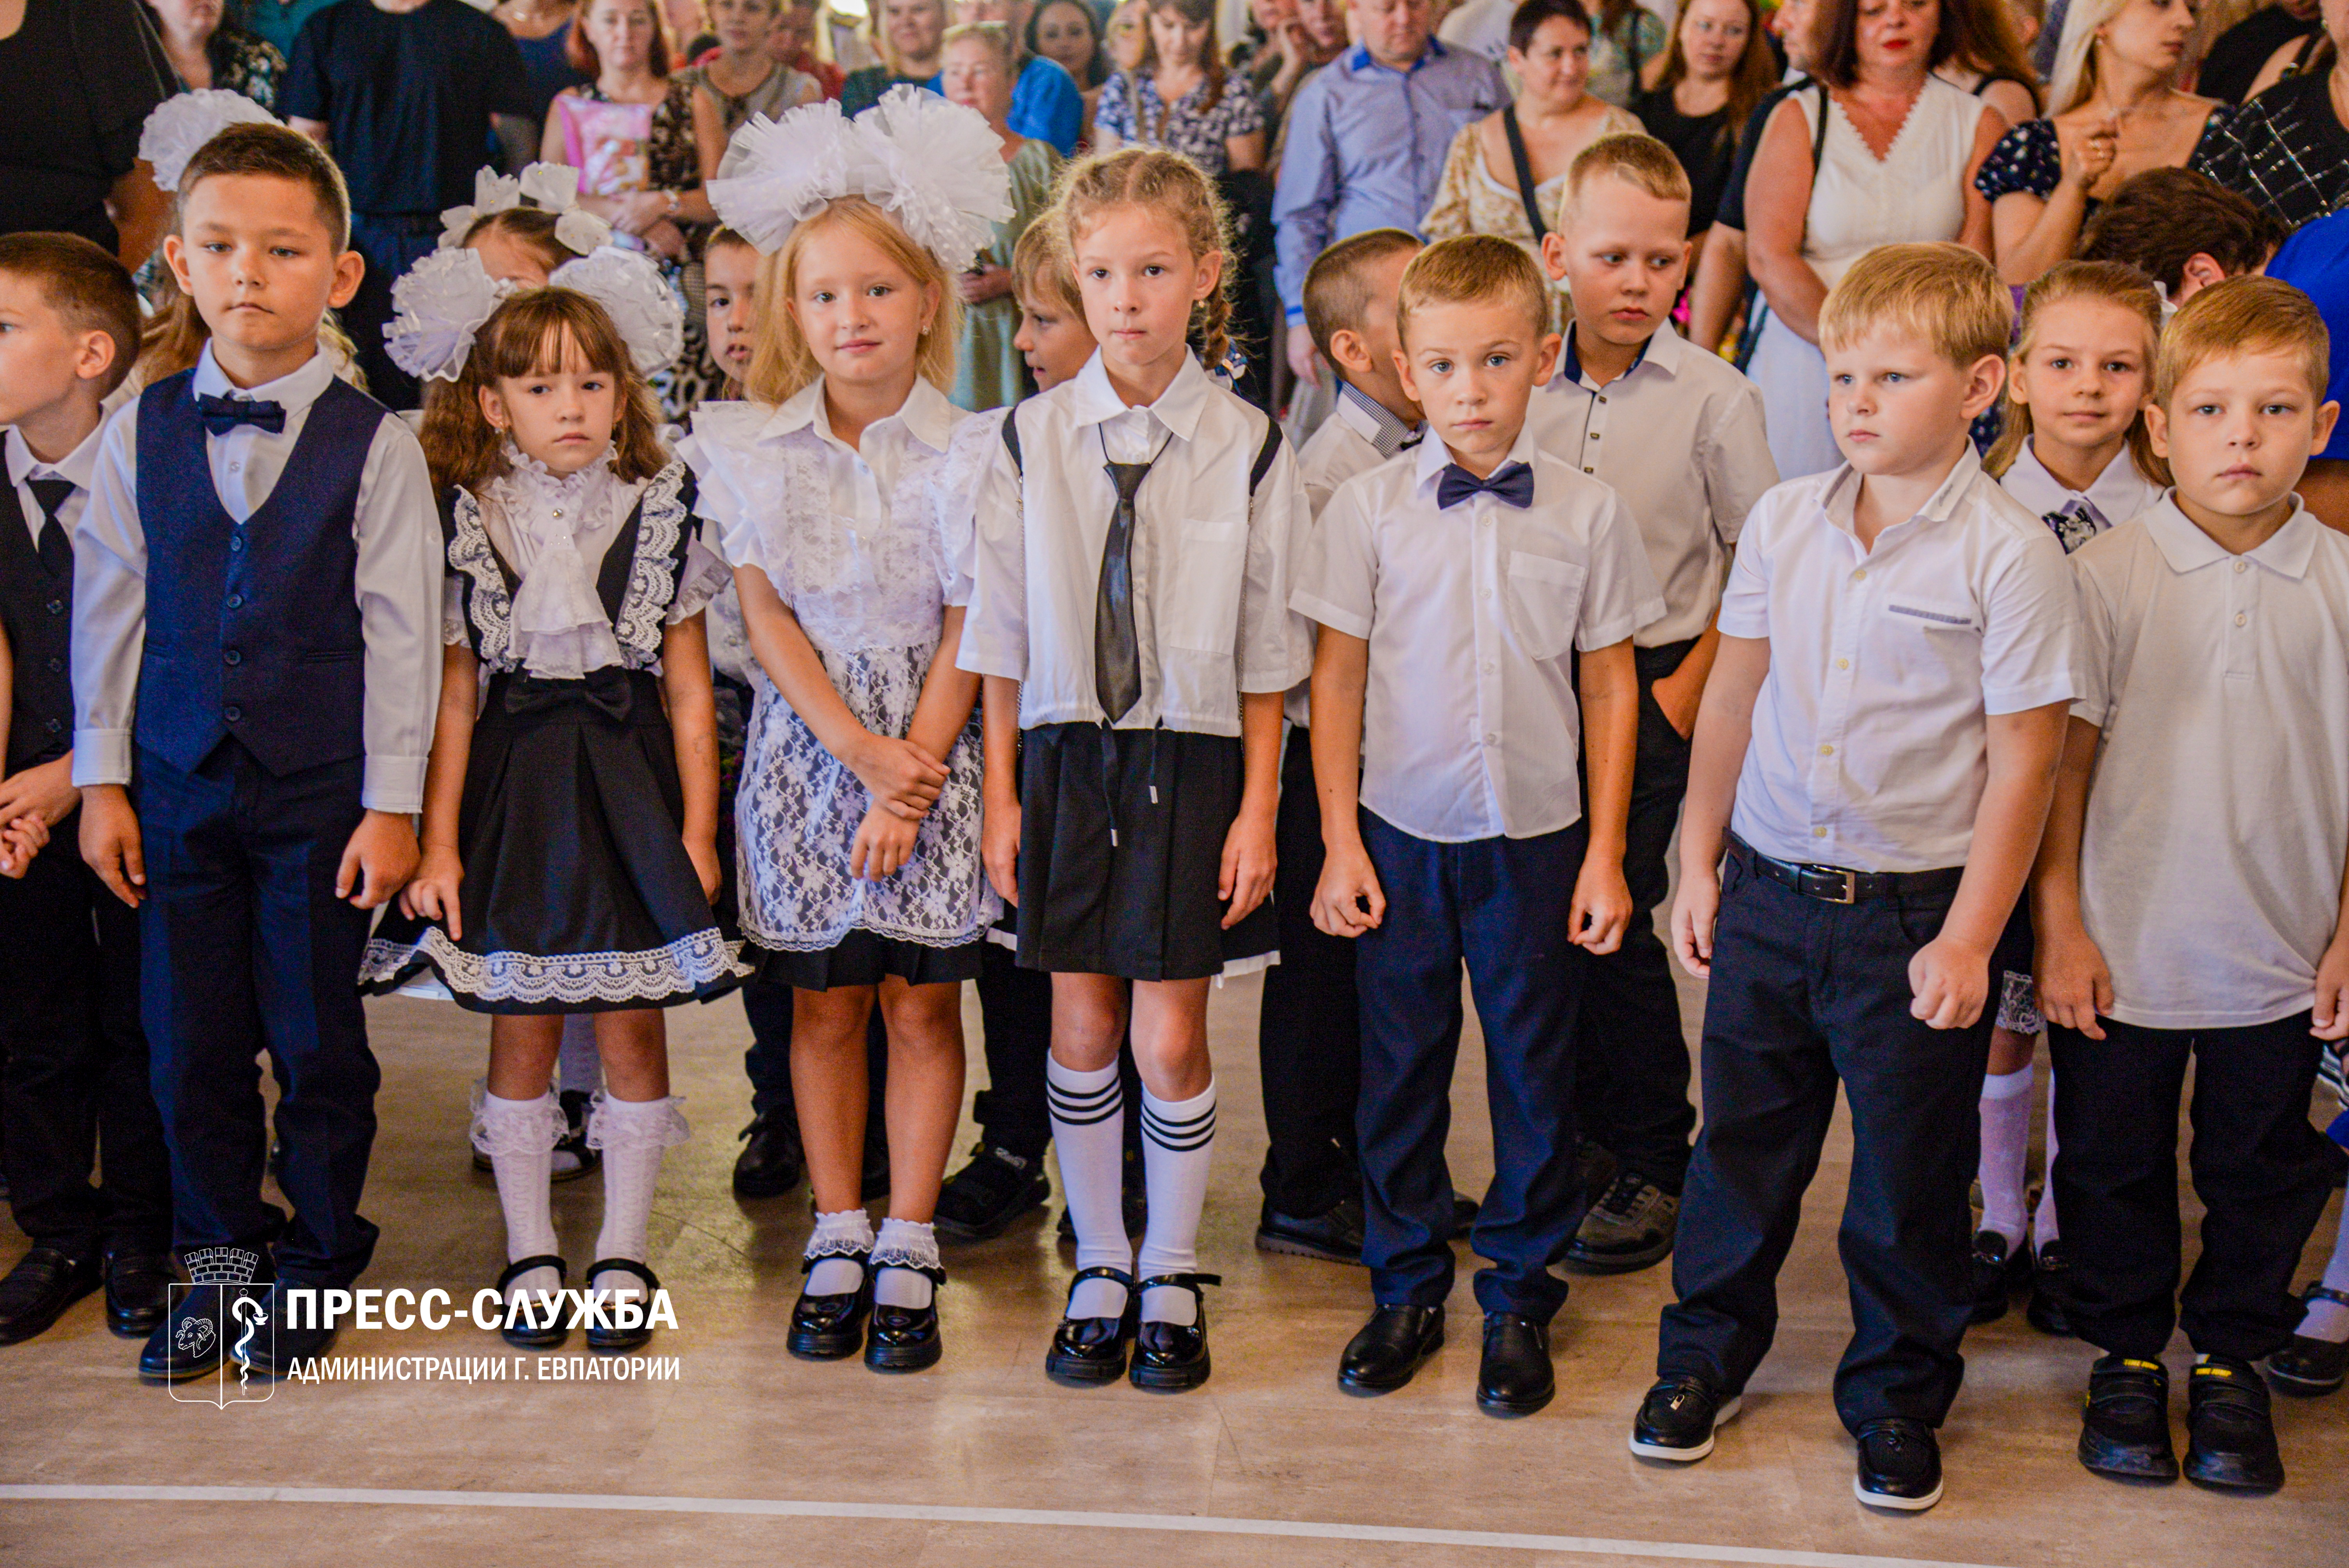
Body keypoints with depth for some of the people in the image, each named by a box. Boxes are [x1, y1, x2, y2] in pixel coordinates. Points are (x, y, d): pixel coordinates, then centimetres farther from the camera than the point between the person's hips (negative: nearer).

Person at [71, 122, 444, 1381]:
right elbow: (107, 608, 7)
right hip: (179, 785, 3)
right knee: (189, 1040, 9)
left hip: (321, 790, -3)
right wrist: (101, 779, 5)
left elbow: (401, 630, -5)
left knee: (317, 1040, 6)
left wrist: (392, 805, -7)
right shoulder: (140, 433, 4)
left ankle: (318, 1258, 24)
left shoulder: (374, 446, -5)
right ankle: (220, 1262, 26)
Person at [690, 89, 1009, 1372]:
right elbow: (765, 617, -2)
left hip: (928, 751, -1)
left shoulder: (967, 456, -4)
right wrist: (862, 751, -11)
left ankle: (909, 1252, 15)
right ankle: (837, 1240, 21)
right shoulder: (751, 450, 0)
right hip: (807, 748, 1)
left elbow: (963, 637, -5)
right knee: (822, 1008, 9)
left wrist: (909, 778, -12)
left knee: (921, 1008, 4)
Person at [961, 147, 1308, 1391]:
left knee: (1170, 1040, 2)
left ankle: (1172, 1277, 22)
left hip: (1193, 761, -1)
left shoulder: (1249, 448, -4)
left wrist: (1257, 809, -3)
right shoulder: (1032, 440, 0)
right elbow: (1002, 637, 4)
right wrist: (1001, 796, 3)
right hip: (1065, 756, 2)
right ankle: (1099, 1267, 27)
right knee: (1081, 1029, 8)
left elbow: (1266, 652, 0)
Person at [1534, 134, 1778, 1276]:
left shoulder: (1714, 399, -5)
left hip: (1650, 685, -3)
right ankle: (1569, 1144, 24)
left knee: (1615, 921, -5)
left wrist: (1687, 688, -6)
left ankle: (1654, 1170, 12)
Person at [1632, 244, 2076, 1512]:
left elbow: (2022, 758, -10)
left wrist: (1968, 938, -12)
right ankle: (1705, 1355, 35)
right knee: (1742, 1136, 16)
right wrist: (1699, 861, 10)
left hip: (1914, 910, -3)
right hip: (1769, 886, 4)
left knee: (1908, 1172, 10)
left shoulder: (2006, 554, -11)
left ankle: (1897, 1398, 29)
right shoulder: (1784, 521, 2)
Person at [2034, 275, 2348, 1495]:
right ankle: (2127, 1353, 35)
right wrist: (2059, 927, -6)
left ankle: (2230, 1360, 36)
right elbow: (2062, 760, -5)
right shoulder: (2106, 575, -9)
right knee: (2115, 1166, 14)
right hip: (2124, 952, -1)